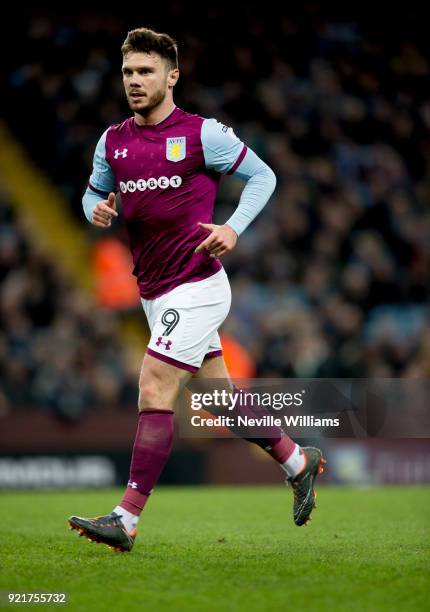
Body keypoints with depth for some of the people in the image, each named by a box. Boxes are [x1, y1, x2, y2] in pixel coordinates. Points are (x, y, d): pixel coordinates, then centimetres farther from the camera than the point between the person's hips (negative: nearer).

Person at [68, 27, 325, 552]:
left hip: (196, 286, -7)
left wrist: (234, 227, -13)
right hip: (153, 291, 7)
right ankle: (297, 461, 33)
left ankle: (126, 519, -15)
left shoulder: (203, 133, -7)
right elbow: (94, 193, 22)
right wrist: (98, 210, -2)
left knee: (154, 390, -15)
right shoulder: (113, 141, 8)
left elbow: (262, 176, 1)